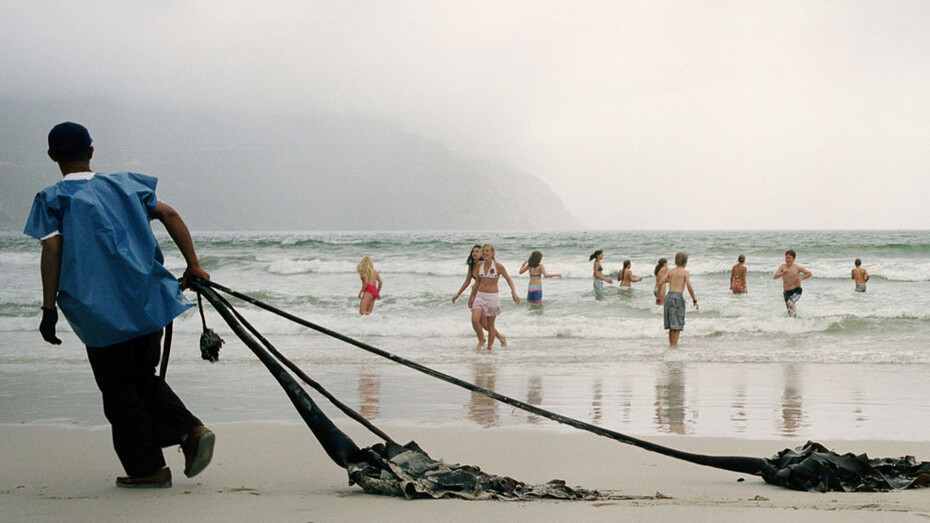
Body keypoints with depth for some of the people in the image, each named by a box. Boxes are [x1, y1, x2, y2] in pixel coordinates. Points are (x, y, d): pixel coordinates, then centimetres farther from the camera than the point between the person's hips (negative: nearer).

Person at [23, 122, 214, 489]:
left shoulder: (52, 199, 2)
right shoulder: (123, 185, 15)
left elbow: (52, 250, -10)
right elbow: (169, 215, 8)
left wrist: (49, 309, -10)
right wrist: (193, 266, 9)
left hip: (101, 312, -5)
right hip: (150, 303, 5)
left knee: (119, 390, 7)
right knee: (144, 379, 19)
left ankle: (148, 468, 6)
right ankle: (191, 430, -1)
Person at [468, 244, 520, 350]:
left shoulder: (498, 266, -6)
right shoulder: (479, 265, 4)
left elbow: (508, 279, 4)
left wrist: (514, 293, -8)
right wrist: (471, 296, 21)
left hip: (492, 297, -3)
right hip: (480, 296, 3)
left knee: (490, 324, 3)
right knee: (475, 320, -15)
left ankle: (489, 347, 17)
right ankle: (481, 340, 9)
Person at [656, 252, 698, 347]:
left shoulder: (670, 271, 11)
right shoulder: (685, 272, -2)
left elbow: (660, 283, 5)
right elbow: (689, 287, -11)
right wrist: (694, 300, -5)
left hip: (669, 296, 5)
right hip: (678, 297, -5)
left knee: (671, 324, 15)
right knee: (677, 324, 0)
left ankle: (671, 344, 19)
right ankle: (674, 344, -4)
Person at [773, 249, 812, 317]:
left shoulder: (797, 267, -5)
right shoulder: (782, 266, -3)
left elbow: (809, 273, 7)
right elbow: (774, 277, -14)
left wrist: (801, 278, -8)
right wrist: (782, 273, -31)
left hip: (796, 290, -3)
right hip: (787, 292, 3)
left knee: (790, 302, -33)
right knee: (791, 315, 7)